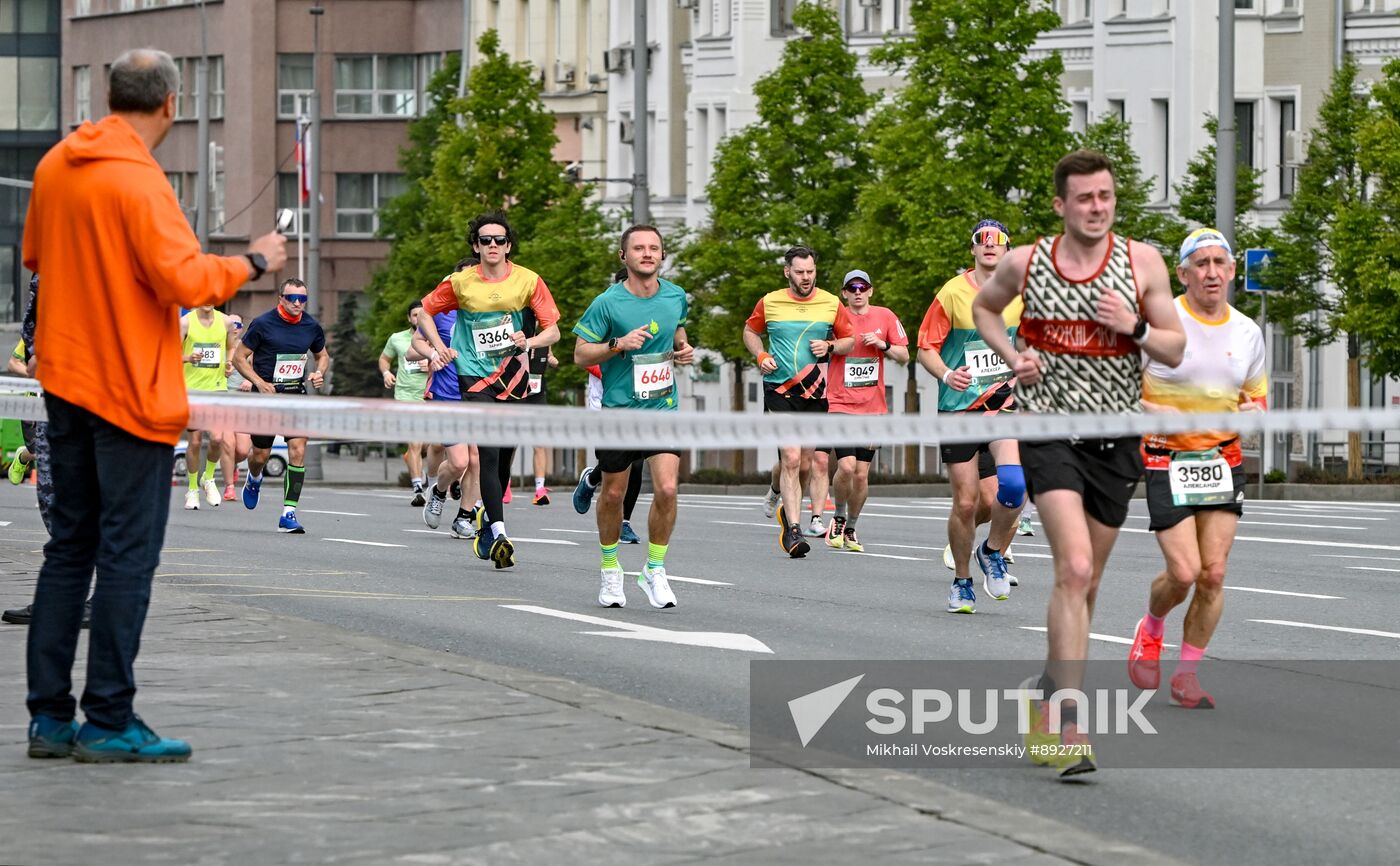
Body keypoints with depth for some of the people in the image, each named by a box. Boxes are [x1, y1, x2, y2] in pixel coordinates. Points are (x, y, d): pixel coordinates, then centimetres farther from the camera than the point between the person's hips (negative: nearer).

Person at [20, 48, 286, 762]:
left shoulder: (55, 167, 7)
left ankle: (49, 716, 13)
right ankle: (109, 722, -2)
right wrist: (252, 262, -8)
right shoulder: (137, 181, -17)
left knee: (69, 547, 12)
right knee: (128, 555, -3)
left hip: (64, 382, 8)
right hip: (131, 393, -8)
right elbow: (185, 280, -22)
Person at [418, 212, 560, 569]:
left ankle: (487, 526, 27)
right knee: (489, 454, -15)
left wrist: (530, 341, -22)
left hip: (514, 376, 2)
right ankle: (498, 533, -21)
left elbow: (553, 329, -1)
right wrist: (440, 348, -1)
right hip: (476, 378, -2)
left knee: (504, 457, 9)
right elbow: (425, 311, 12)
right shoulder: (461, 282, -3)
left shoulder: (528, 281, -2)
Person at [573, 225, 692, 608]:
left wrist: (684, 350, 2)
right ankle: (610, 569, 31)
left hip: (663, 408, 2)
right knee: (613, 493, 9)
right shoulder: (607, 303, -10)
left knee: (666, 489, -14)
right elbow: (580, 353, -5)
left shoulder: (676, 297, 2)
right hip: (618, 409, -2)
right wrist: (618, 344, -20)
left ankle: (654, 570, 3)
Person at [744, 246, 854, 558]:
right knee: (791, 457, -16)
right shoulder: (769, 302, 2)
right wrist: (761, 356, 0)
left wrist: (830, 346, -7)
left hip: (815, 392, 3)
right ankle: (792, 530, -17)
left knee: (807, 463, 6)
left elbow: (849, 340, 14)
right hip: (779, 390, -3)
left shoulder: (831, 304, 5)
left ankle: (779, 492, 38)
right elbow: (750, 331, 18)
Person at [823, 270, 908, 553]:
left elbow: (904, 356, 8)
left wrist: (883, 345, -8)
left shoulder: (885, 316, 6)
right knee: (846, 466, -18)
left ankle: (851, 529, 21)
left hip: (873, 407, 3)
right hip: (841, 404, -3)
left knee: (862, 474, 3)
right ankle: (839, 517, 8)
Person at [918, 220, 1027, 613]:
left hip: (1005, 404, 1)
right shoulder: (953, 292, -4)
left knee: (1014, 483, -22)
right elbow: (926, 347, -3)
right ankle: (962, 581, 20)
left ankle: (992, 552, 4)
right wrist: (946, 375, -21)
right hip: (960, 408, -1)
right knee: (966, 503, -1)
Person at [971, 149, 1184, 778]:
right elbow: (983, 308, 20)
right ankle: (1068, 726, -21)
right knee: (1074, 567, -20)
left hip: (1116, 437, 3)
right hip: (1049, 428, -2)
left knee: (1084, 582, 13)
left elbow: (1175, 351, 3)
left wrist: (1134, 327, -17)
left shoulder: (1142, 262, -1)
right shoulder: (1026, 263, -1)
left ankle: (1046, 688, 36)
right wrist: (1013, 356, 2)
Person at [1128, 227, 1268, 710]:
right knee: (1183, 573, -11)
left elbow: (1258, 396, 21)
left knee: (1214, 573, -4)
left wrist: (1253, 410, -2)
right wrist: (1150, 411, -21)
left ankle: (1187, 675, 11)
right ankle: (1150, 629, 22)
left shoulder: (1247, 332, 7)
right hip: (1167, 460, -4)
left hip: (1224, 460, 4)